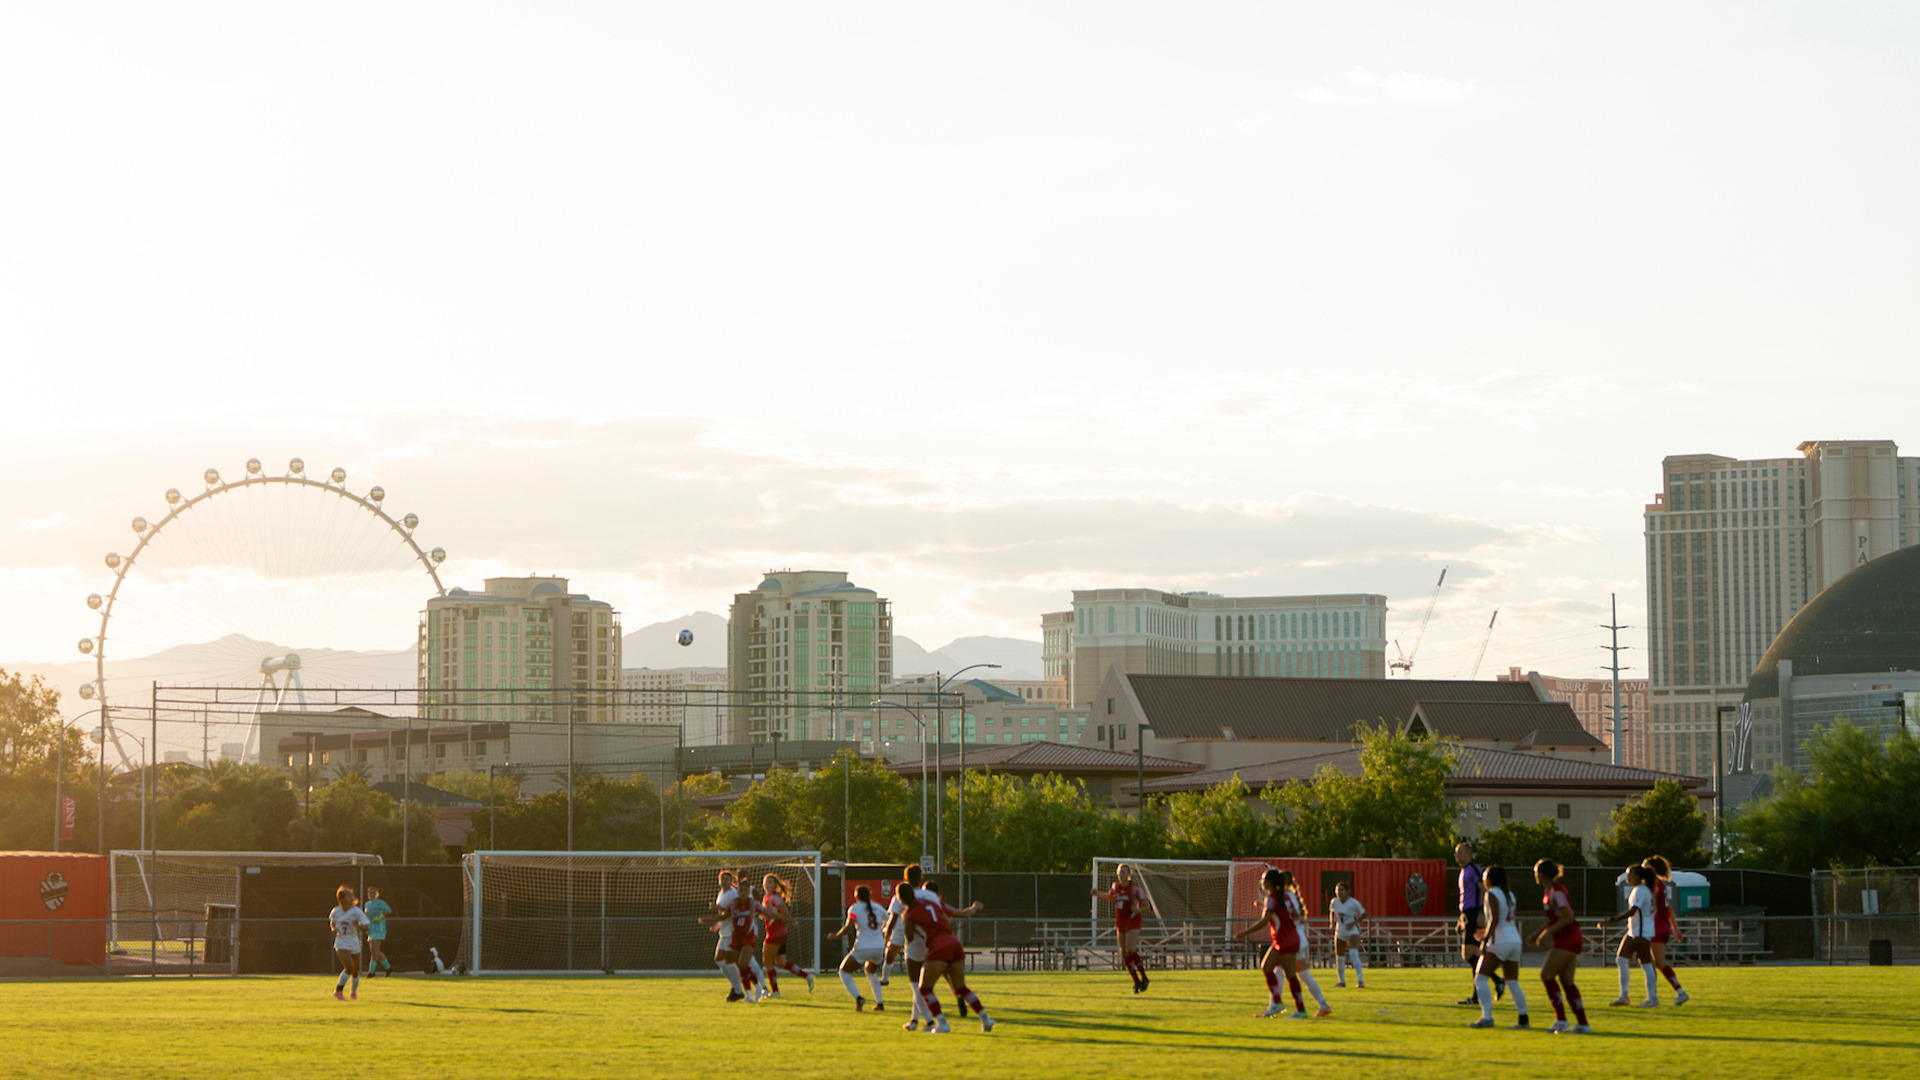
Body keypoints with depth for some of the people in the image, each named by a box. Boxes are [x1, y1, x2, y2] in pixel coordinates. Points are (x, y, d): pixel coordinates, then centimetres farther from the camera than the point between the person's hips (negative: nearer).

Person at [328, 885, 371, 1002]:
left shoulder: (356, 912, -8)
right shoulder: (336, 911, -3)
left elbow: (365, 927, -13)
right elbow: (332, 921, 18)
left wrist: (358, 925, -33)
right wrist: (333, 928, -2)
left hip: (354, 943, 2)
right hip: (342, 943, -2)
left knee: (356, 970, 9)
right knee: (349, 967, -21)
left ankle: (354, 993, 33)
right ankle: (338, 991, -6)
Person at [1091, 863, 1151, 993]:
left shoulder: (1135, 887, -11)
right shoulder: (1115, 886, 4)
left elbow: (1145, 905, -6)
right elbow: (1111, 898, 25)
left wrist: (1138, 910, -27)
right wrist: (1098, 894, 10)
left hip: (1133, 921, -5)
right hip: (1120, 922, 6)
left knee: (1130, 950, -20)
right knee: (1124, 953, 1)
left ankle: (1144, 978, -5)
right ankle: (1137, 982, 12)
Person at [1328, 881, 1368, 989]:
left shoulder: (1354, 903, -15)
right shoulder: (1334, 902, -4)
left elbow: (1364, 915, -4)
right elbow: (1331, 912, 17)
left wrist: (1354, 923, -17)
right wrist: (1331, 923, 1)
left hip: (1353, 931, -5)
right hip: (1340, 932, 5)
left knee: (1354, 953, -25)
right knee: (1339, 958, 9)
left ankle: (1360, 980, -28)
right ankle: (1342, 981, 29)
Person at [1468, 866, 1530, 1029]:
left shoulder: (1492, 894, -5)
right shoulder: (1510, 894, 18)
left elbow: (1495, 919, -17)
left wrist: (1485, 940, -19)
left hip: (1500, 942, -8)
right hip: (1515, 941, 8)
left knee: (1480, 979, -6)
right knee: (1512, 982, 13)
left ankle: (1487, 1016, -19)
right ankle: (1523, 1020, 9)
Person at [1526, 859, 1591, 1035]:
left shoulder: (1556, 892, -15)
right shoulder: (1551, 891, 15)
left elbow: (1568, 917, -22)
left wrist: (1547, 932, -18)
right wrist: (1540, 931, 21)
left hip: (1568, 940, -10)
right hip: (1569, 940, 10)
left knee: (1547, 975, -9)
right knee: (1567, 981, 7)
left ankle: (1561, 1019, -9)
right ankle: (1583, 1024, 5)